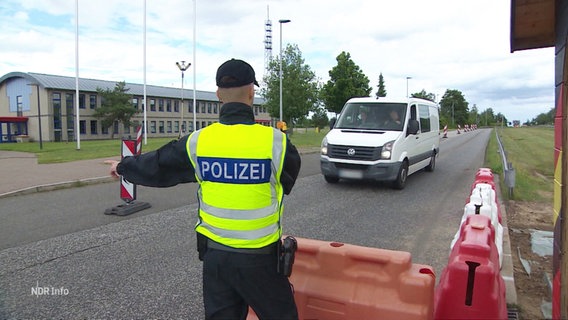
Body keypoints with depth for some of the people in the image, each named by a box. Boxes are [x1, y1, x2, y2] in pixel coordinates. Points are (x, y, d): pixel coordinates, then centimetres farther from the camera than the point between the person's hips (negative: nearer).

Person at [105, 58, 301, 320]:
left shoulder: (197, 142, -7)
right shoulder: (275, 141, -15)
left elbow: (157, 166, 9)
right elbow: (288, 180, 5)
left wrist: (123, 166, 31)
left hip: (215, 256, 4)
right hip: (259, 258, -3)